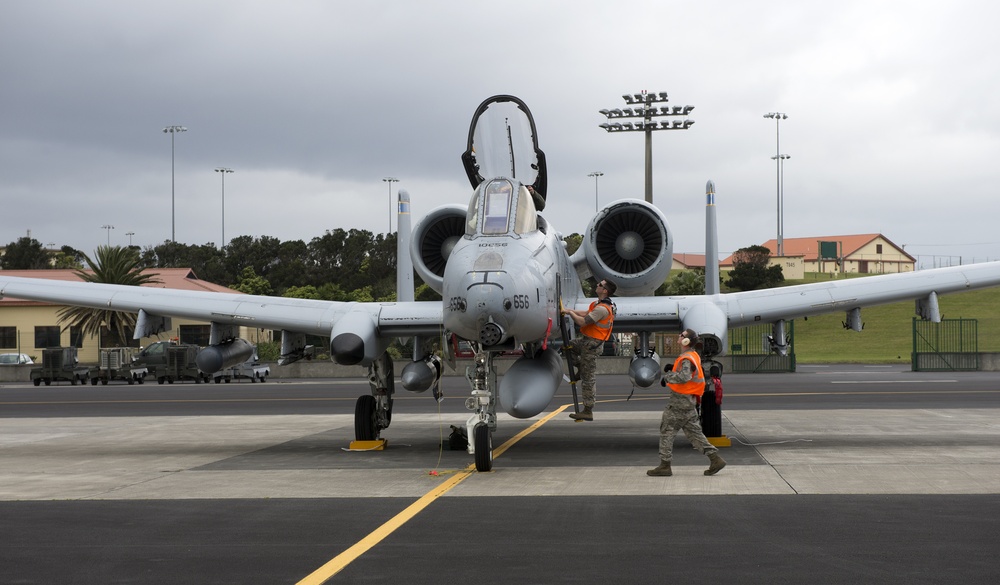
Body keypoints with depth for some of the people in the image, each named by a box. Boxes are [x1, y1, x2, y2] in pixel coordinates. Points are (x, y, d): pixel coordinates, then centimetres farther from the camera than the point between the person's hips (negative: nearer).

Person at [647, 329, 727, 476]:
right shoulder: (694, 356, 13)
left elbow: (683, 377, -33)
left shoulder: (686, 359, -19)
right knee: (693, 432, 11)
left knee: (667, 430, -1)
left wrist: (667, 377, -19)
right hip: (688, 401, 9)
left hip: (679, 399, -9)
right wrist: (672, 369, 13)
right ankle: (715, 459, 7)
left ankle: (664, 465, 2)